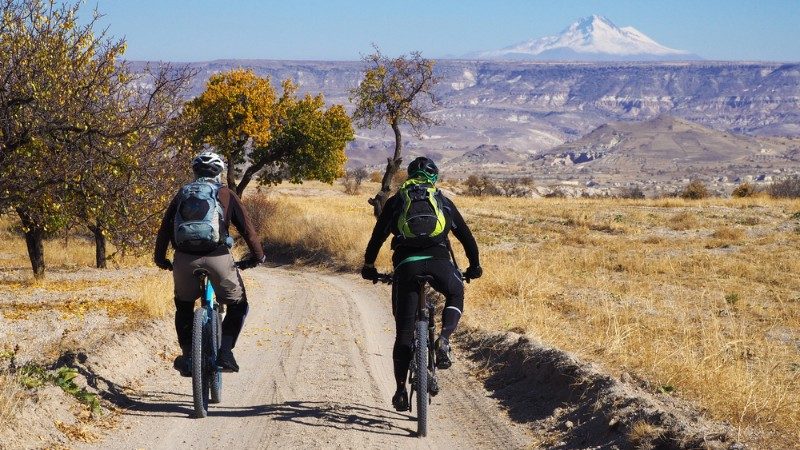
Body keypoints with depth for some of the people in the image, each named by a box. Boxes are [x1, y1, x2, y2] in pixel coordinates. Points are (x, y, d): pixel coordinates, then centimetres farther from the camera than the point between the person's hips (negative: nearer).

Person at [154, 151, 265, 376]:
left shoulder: (182, 194, 19)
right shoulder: (225, 194, 12)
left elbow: (164, 228, 18)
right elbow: (246, 226, 8)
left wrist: (160, 258, 27)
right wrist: (257, 256, 17)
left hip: (184, 259, 3)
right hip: (217, 257, -3)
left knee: (183, 306, 27)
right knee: (237, 305, 18)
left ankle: (187, 357, 18)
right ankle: (225, 351, 1)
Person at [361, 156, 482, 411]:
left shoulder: (396, 201, 21)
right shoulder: (443, 202, 22)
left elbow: (378, 236, 19)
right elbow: (466, 236, 26)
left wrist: (368, 266, 30)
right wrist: (474, 266, 38)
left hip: (406, 264, 0)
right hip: (438, 260, 0)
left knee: (404, 330, 8)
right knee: (456, 295, 31)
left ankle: (401, 390, 5)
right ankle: (444, 340, 3)